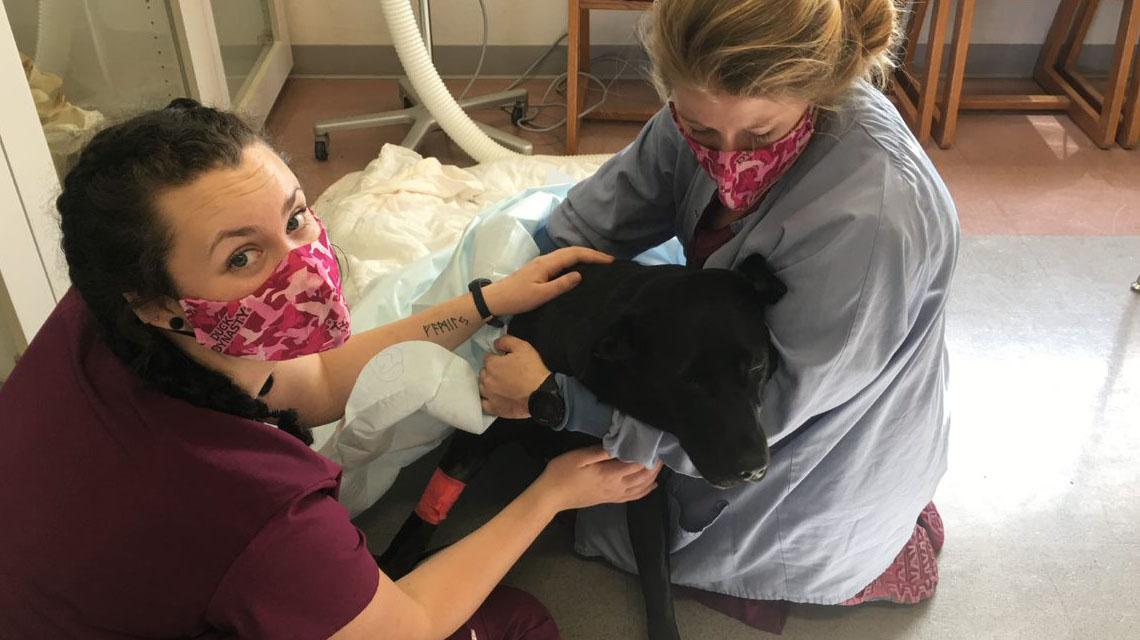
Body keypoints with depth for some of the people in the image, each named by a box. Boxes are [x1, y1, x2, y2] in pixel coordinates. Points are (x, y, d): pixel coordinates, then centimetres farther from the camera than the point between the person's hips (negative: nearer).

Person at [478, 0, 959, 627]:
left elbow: (758, 412, -32)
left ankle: (868, 544, 18)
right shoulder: (714, 109, -21)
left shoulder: (871, 218, -41)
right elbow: (598, 215, -8)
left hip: (827, 453, -6)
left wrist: (558, 401, -31)